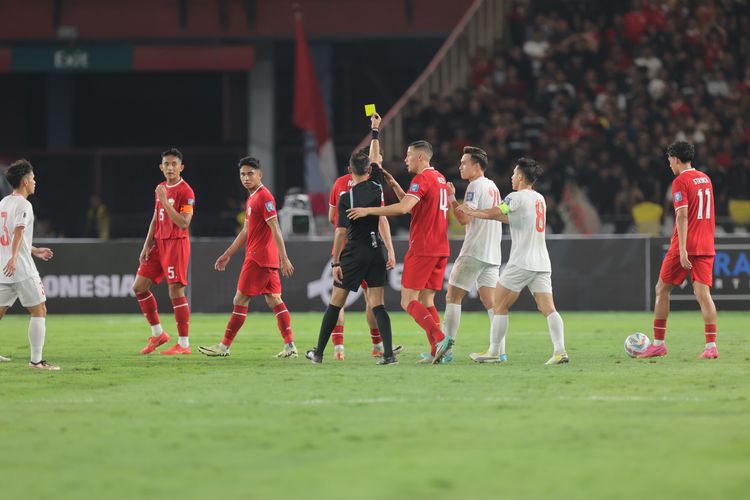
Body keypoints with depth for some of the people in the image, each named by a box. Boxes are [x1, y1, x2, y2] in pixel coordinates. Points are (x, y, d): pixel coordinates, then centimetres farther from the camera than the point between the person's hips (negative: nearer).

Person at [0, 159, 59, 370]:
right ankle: (36, 360, -5)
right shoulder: (23, 205, -9)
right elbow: (19, 231, -25)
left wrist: (34, 251, 33)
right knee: (39, 311, -1)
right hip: (21, 268, -8)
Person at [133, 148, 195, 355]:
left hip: (177, 243, -8)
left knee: (176, 291, -9)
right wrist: (147, 246, 12)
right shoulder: (160, 189, 13)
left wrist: (165, 201, -24)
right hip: (159, 243, 8)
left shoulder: (185, 191, -12)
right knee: (139, 286, 7)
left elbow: (184, 223, -21)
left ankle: (184, 344, -3)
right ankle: (157, 334, 19)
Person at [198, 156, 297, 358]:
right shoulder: (251, 198, 17)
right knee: (274, 301, 6)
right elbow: (246, 231, 25)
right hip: (268, 258, 10)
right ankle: (290, 346, 2)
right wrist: (227, 255, 27)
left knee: (240, 301, -4)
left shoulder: (264, 197, -13)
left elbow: (275, 229, -19)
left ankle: (224, 346, 1)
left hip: (258, 258, -10)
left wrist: (284, 258, -24)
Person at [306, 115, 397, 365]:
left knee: (335, 303, 6)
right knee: (377, 305, 1)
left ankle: (318, 352, 13)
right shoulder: (377, 187, -1)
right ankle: (389, 353, -12)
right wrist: (375, 131, 29)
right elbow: (374, 159, 17)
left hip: (354, 255, -3)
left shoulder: (346, 198, -12)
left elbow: (341, 232, -13)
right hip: (376, 252, 3)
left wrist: (335, 262, -8)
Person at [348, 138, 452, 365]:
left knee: (408, 300, -7)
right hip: (441, 249, 9)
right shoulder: (439, 178, 18)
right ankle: (436, 351, 2)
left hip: (422, 249, -9)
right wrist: (394, 185, 20)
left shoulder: (422, 179, -11)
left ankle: (439, 338, -22)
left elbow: (403, 207, -25)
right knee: (426, 301, 10)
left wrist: (368, 210, -21)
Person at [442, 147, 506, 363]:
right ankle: (498, 351, -2)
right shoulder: (493, 187, 17)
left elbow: (465, 218, -17)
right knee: (490, 301, 5)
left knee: (453, 297, -2)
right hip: (492, 253, 8)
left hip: (474, 252, -8)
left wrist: (451, 199, -6)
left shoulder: (475, 186, -10)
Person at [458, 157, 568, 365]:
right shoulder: (539, 199, 16)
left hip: (520, 263, -6)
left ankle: (494, 351, 9)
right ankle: (559, 350, -17)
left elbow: (491, 214, -6)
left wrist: (471, 211, 14)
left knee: (500, 305, 6)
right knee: (548, 308, -2)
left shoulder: (517, 197, -7)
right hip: (541, 263, 6)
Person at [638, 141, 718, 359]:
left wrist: (682, 248, -22)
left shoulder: (680, 182, -9)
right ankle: (711, 345, -14)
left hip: (684, 248, -6)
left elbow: (682, 215, -17)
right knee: (703, 293, -1)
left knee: (662, 290, 9)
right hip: (706, 246, 6)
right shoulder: (706, 179, 14)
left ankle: (658, 343, 12)